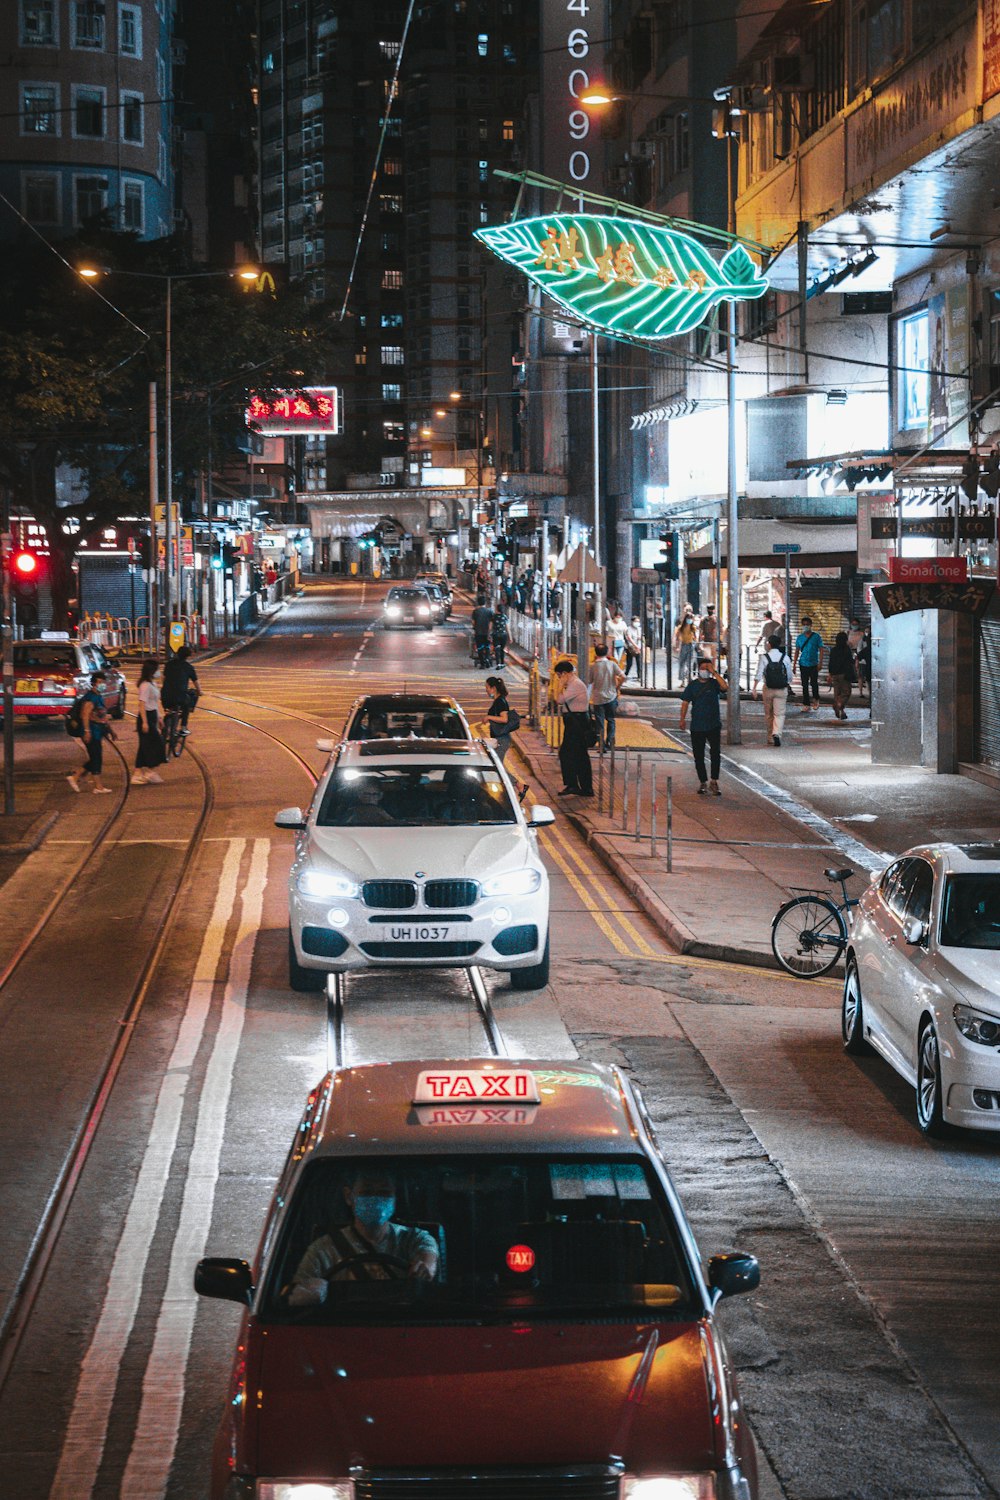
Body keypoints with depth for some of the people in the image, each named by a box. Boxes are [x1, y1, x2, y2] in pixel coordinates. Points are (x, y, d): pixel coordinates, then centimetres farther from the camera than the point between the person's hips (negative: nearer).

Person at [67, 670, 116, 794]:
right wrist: (87, 731, -26)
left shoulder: (99, 697, 18)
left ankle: (75, 777, 17)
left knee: (95, 759, 11)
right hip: (91, 732, -10)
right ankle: (98, 786, -1)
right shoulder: (90, 697, -12)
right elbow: (85, 715, -20)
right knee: (96, 759, -5)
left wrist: (110, 730, 27)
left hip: (98, 732, 10)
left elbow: (103, 716, 27)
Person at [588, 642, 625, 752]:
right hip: (611, 697, 1)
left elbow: (590, 681, 2)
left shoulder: (593, 666, -9)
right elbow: (623, 677, -13)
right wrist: (617, 687, 3)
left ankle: (602, 745, 1)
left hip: (598, 698, -1)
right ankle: (609, 742, 15)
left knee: (600, 723, 5)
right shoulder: (612, 664, -6)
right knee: (610, 720, 18)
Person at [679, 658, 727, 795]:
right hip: (697, 726, 2)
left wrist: (714, 672, -19)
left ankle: (714, 782, -6)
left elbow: (724, 687, -21)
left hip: (714, 725, -2)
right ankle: (703, 782, 18)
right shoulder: (692, 685, 5)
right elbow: (685, 702, 4)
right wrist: (682, 719, -8)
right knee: (698, 756, 6)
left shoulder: (714, 683, 0)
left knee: (716, 753, -13)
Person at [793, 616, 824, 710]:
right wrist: (794, 664, 7)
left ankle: (816, 699, 25)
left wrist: (820, 662, -10)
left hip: (813, 664, -3)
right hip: (803, 664, 3)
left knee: (814, 683, -2)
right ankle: (806, 704, 8)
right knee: (805, 685, 3)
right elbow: (797, 651, 12)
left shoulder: (816, 636, 0)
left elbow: (821, 650, -1)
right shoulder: (799, 637, 8)